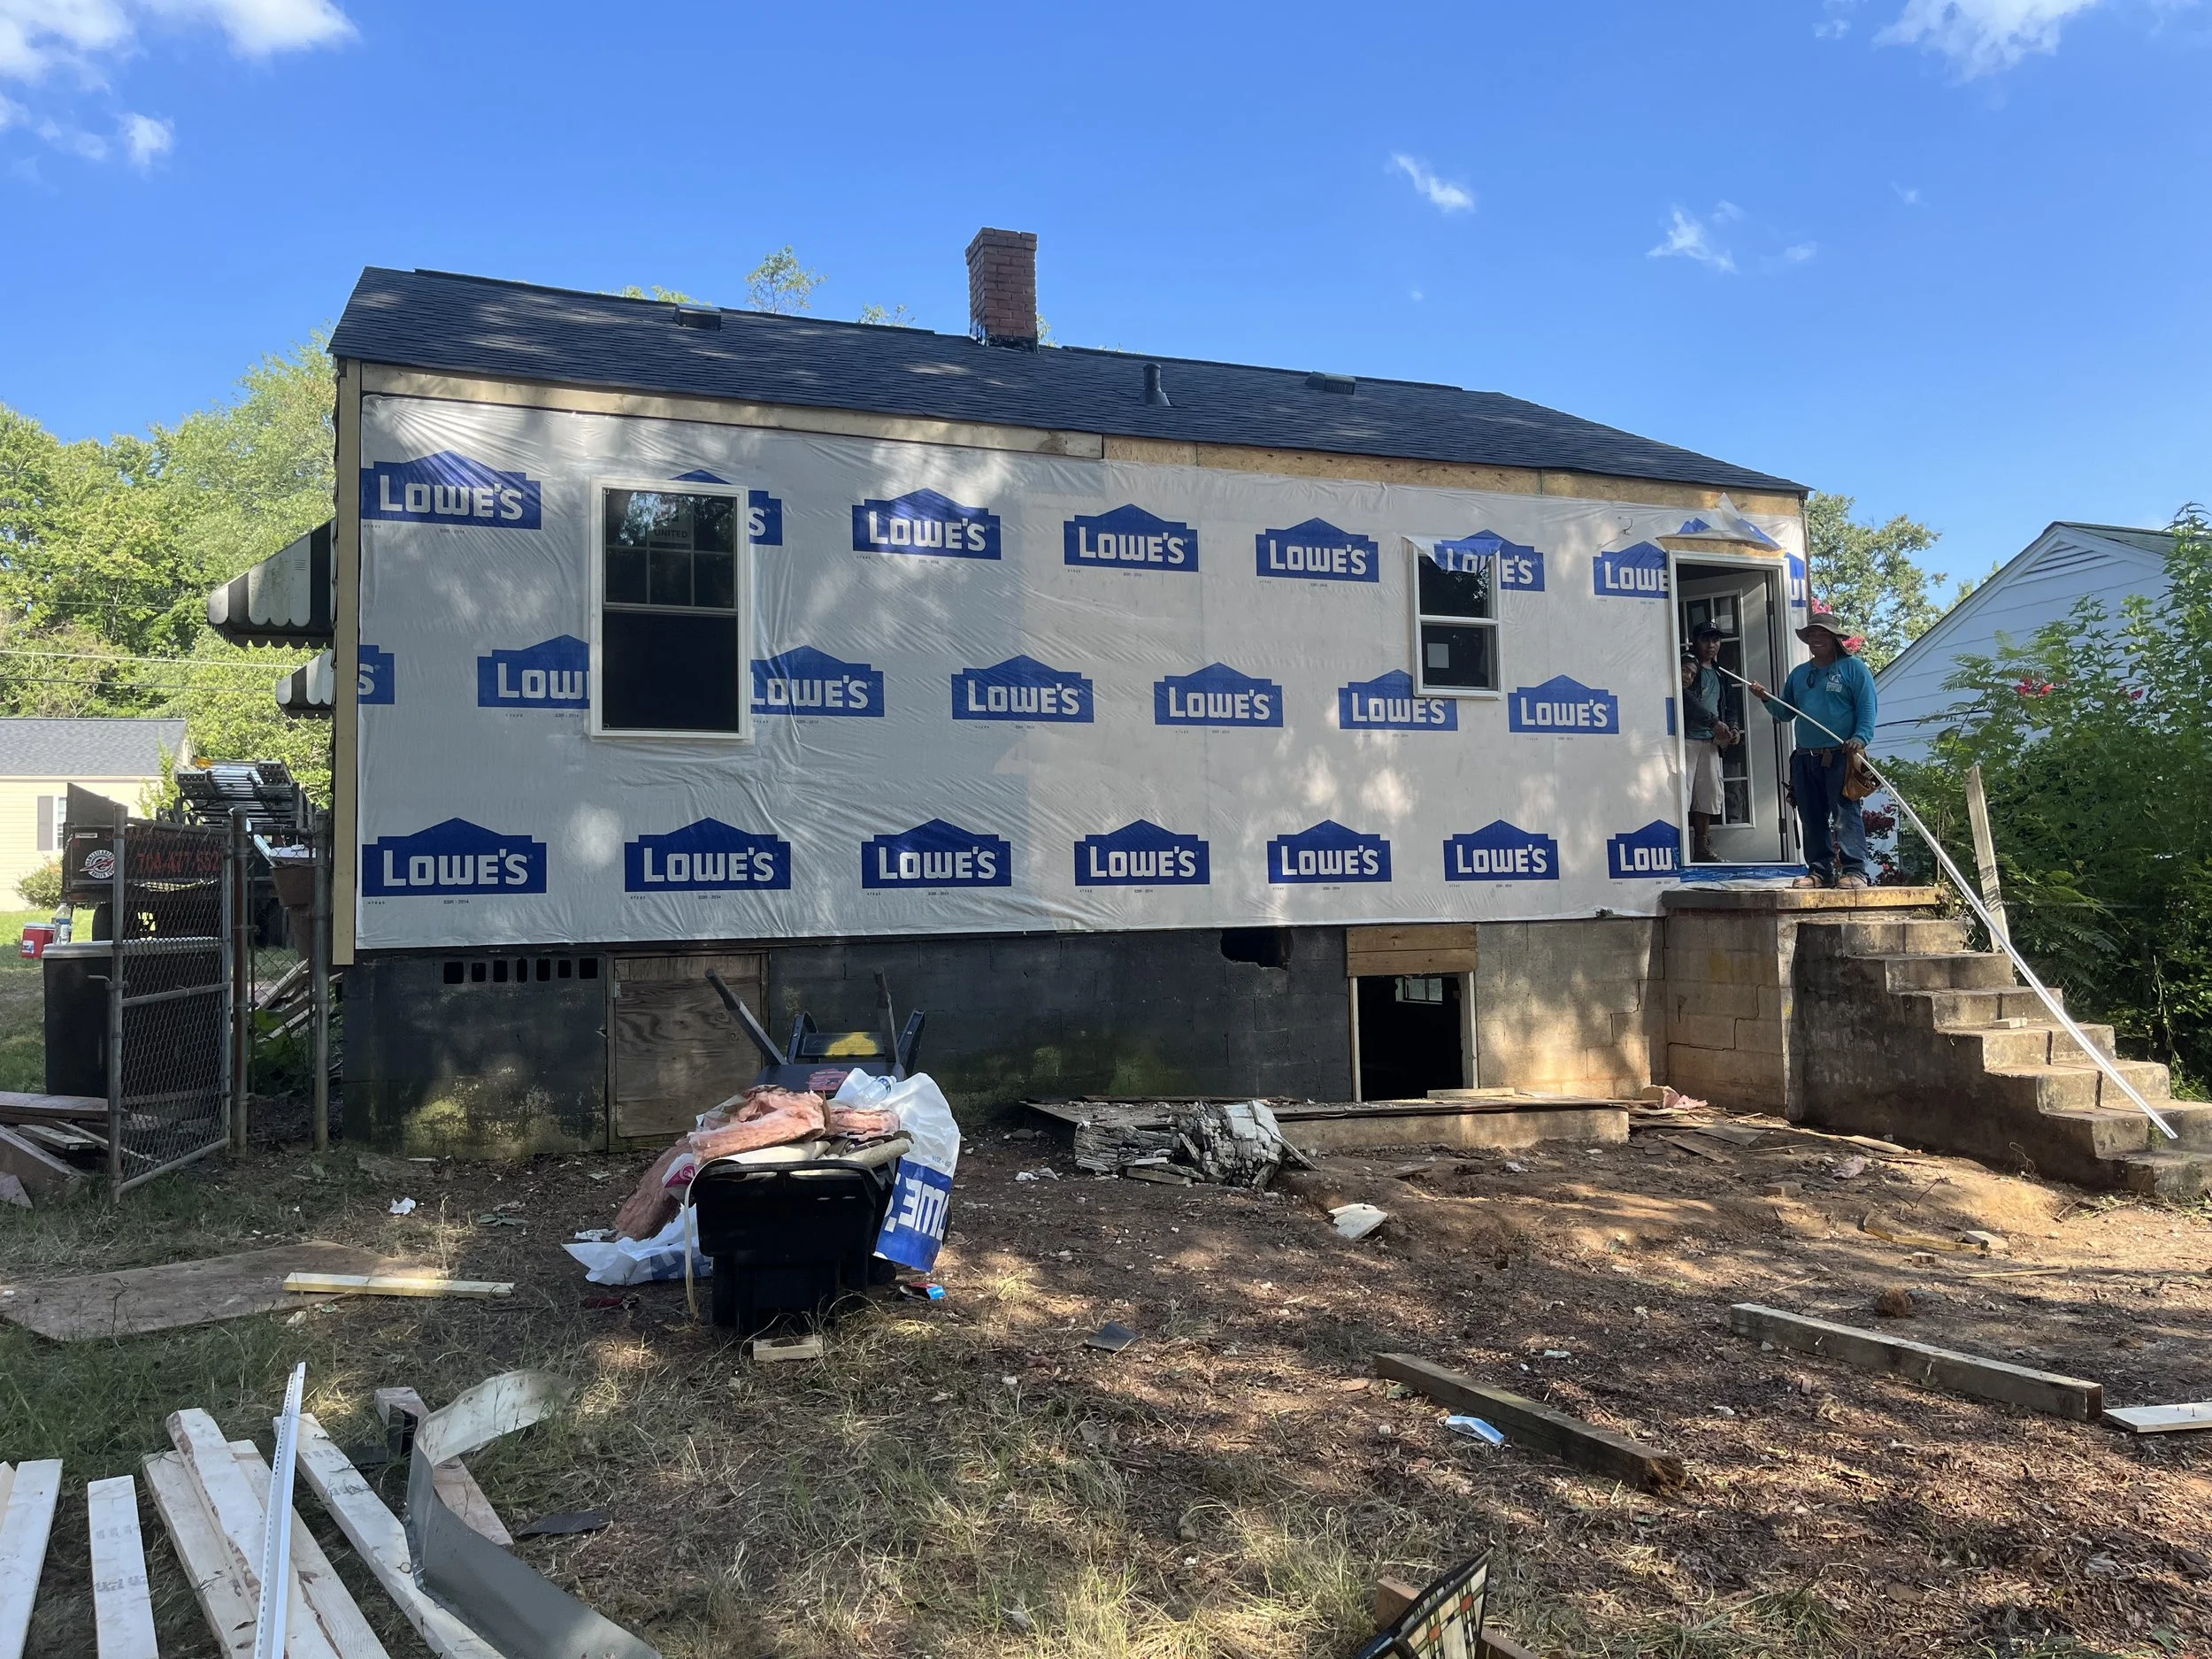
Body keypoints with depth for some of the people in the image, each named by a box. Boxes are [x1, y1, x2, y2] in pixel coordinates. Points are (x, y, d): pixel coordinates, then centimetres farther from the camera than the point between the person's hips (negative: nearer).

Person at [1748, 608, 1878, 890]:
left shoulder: (1853, 668, 4)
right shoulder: (1799, 674, 21)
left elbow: (1867, 709, -5)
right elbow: (1785, 713, 22)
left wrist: (1860, 739, -20)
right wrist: (1766, 699, 4)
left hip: (1840, 757, -6)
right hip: (1805, 758, 6)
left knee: (1846, 814, -10)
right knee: (1812, 819, 5)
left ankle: (1854, 871, -10)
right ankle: (1821, 871, 11)